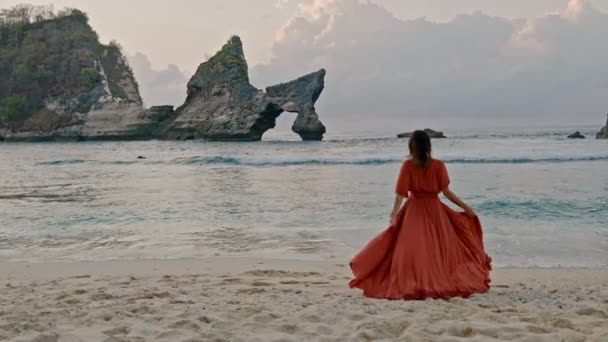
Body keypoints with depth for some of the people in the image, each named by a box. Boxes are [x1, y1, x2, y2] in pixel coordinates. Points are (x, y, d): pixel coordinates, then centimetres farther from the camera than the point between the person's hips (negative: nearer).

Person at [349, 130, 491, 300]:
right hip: (434, 209, 1)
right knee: (440, 248, 11)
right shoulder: (438, 165, -7)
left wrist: (394, 214, -9)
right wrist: (465, 207, 3)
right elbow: (446, 191, -6)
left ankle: (410, 286, 2)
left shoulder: (408, 165, -9)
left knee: (412, 249, 4)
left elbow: (401, 193, -12)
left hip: (414, 210, -1)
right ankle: (446, 283, 15)